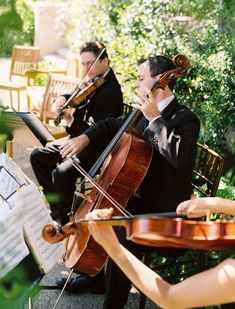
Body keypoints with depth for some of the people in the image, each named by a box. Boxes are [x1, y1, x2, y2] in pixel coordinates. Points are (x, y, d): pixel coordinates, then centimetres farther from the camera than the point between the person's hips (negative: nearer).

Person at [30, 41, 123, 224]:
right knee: (38, 156, 10)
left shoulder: (110, 90, -22)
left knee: (61, 173, -29)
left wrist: (71, 122, -35)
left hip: (98, 148, -10)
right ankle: (57, 207, 19)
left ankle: (66, 221, -6)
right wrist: (63, 99, -8)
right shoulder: (94, 82, 5)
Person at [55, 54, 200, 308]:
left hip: (164, 210, -9)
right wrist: (85, 137, 2)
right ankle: (95, 276, 29)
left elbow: (181, 157, -38)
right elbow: (114, 125, 21)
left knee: (124, 239, -31)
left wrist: (155, 118, -31)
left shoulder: (184, 119, -19)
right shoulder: (145, 113, 5)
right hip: (137, 196, 9)